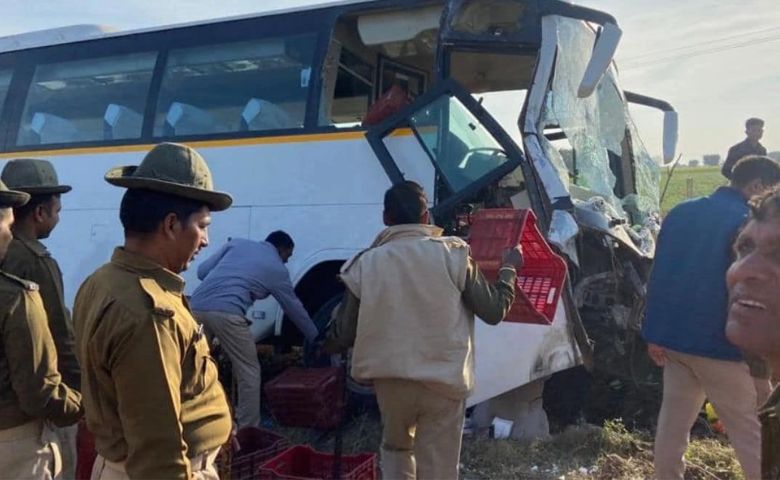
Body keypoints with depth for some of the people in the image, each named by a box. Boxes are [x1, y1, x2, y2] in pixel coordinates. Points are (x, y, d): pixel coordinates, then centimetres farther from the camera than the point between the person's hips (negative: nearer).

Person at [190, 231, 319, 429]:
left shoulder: (237, 243, 25)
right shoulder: (277, 269, 17)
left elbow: (202, 271, 21)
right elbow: (295, 308, 27)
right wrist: (315, 338, 40)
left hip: (196, 306, 5)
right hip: (226, 312, -5)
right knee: (248, 373, 9)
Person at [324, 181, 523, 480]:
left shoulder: (367, 263, -2)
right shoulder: (452, 253, -6)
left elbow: (344, 334, 4)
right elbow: (494, 311, 0)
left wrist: (330, 345, 28)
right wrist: (509, 268, 17)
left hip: (390, 379, 2)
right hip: (444, 379, -1)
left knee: (396, 448, 28)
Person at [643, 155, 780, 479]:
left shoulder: (680, 213, 10)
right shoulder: (749, 223, -12)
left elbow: (658, 275, 11)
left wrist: (654, 334, 14)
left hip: (672, 337, 7)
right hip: (719, 344, -7)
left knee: (673, 421, 17)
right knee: (751, 434, 3)